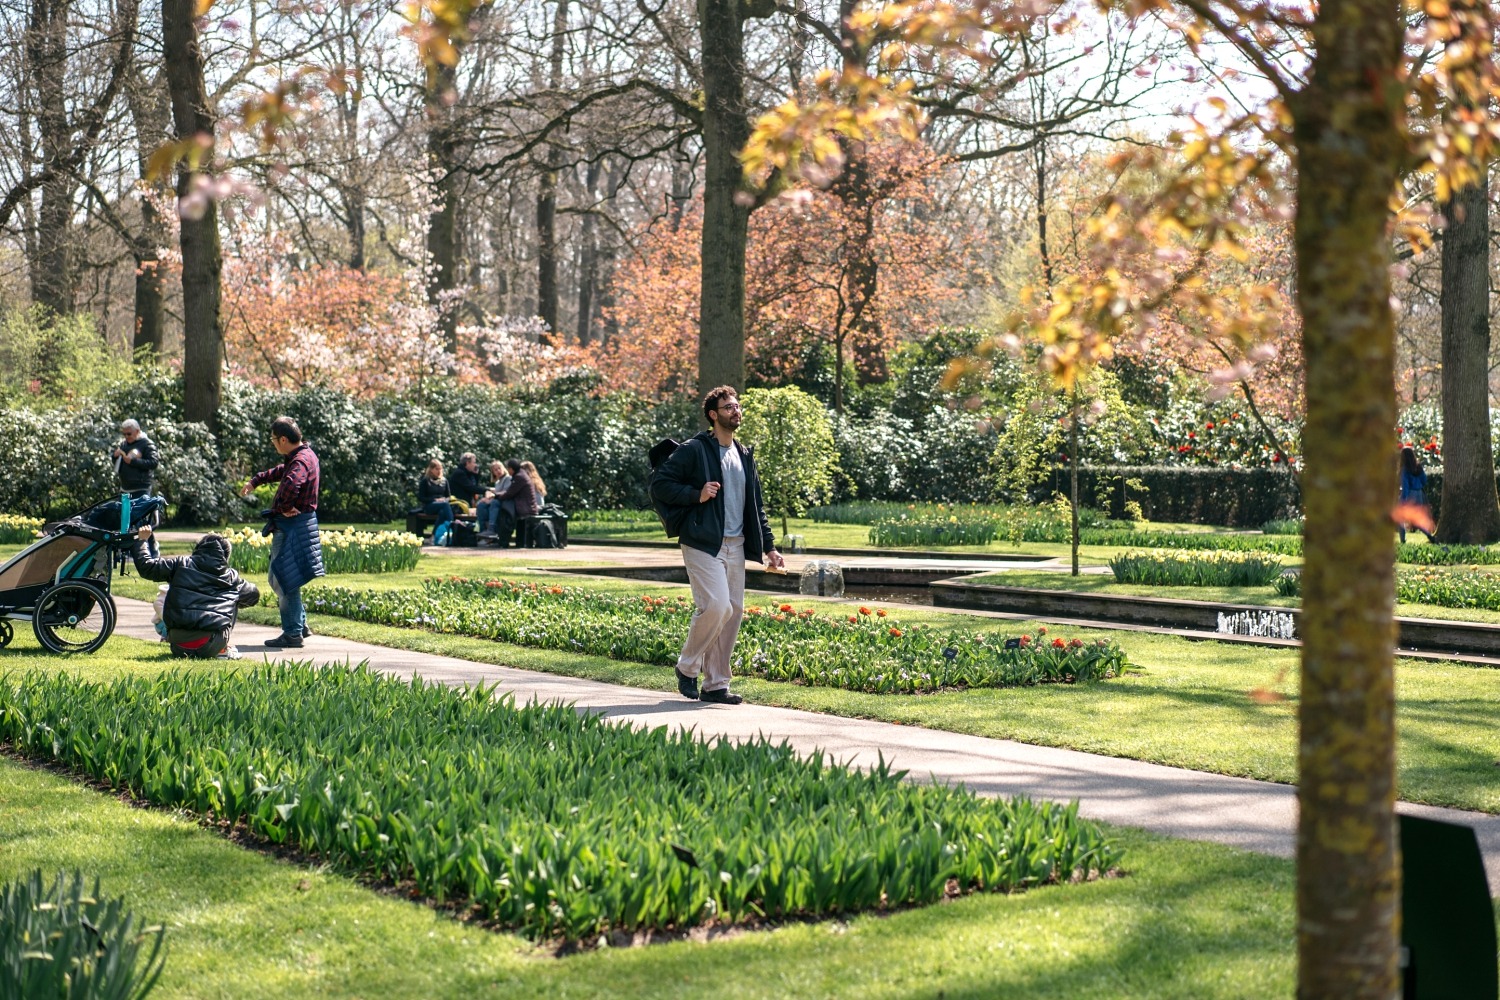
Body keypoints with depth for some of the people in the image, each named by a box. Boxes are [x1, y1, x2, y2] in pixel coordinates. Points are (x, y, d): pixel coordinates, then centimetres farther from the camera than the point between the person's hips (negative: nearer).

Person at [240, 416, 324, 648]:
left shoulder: (301, 461, -20)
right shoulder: (303, 456, 13)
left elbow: (291, 483, -42)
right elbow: (281, 472, 34)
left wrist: (284, 507, -25)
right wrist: (255, 480, 38)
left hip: (292, 526, -10)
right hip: (289, 527, 10)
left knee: (283, 580, -6)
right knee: (279, 579, 19)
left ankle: (293, 634, -2)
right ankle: (300, 624, 23)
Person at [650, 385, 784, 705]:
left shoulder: (744, 456, 17)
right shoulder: (694, 450, -4)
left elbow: (756, 505, 22)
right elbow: (659, 484, -7)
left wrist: (769, 546, 16)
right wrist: (697, 495, -17)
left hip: (735, 546, 7)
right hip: (703, 544, -7)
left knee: (734, 611, 4)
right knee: (716, 606, -18)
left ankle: (716, 685, 12)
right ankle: (687, 666, 5)